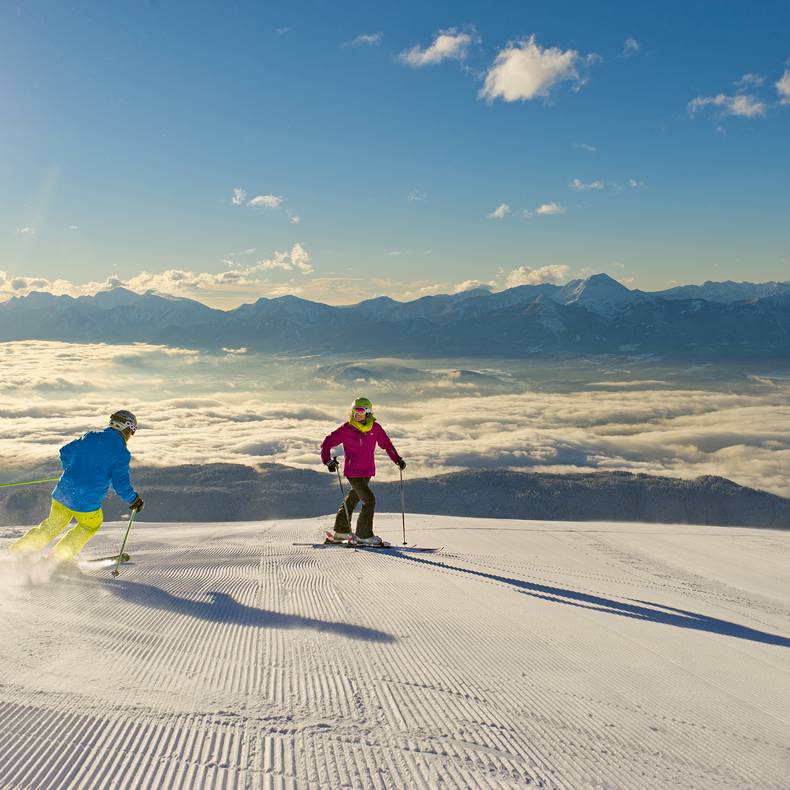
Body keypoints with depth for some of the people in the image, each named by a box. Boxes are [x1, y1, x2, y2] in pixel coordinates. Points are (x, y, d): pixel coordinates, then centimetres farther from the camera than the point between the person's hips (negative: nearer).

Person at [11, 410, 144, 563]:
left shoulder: (90, 437, 6)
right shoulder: (121, 453, -11)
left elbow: (65, 452, 16)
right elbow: (121, 484, -14)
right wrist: (134, 500, 3)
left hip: (62, 494, 5)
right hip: (87, 504, -5)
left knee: (53, 524, 27)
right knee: (91, 525, 26)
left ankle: (19, 550, 22)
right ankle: (58, 557, 22)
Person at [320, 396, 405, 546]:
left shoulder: (375, 428, -1)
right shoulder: (346, 429, -12)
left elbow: (386, 444, 12)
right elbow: (327, 443, -7)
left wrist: (397, 459, 4)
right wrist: (328, 460, -20)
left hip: (367, 472, 6)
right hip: (353, 473, -6)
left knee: (353, 499, 18)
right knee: (369, 501, -13)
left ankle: (341, 531, 34)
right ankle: (364, 535, 0)